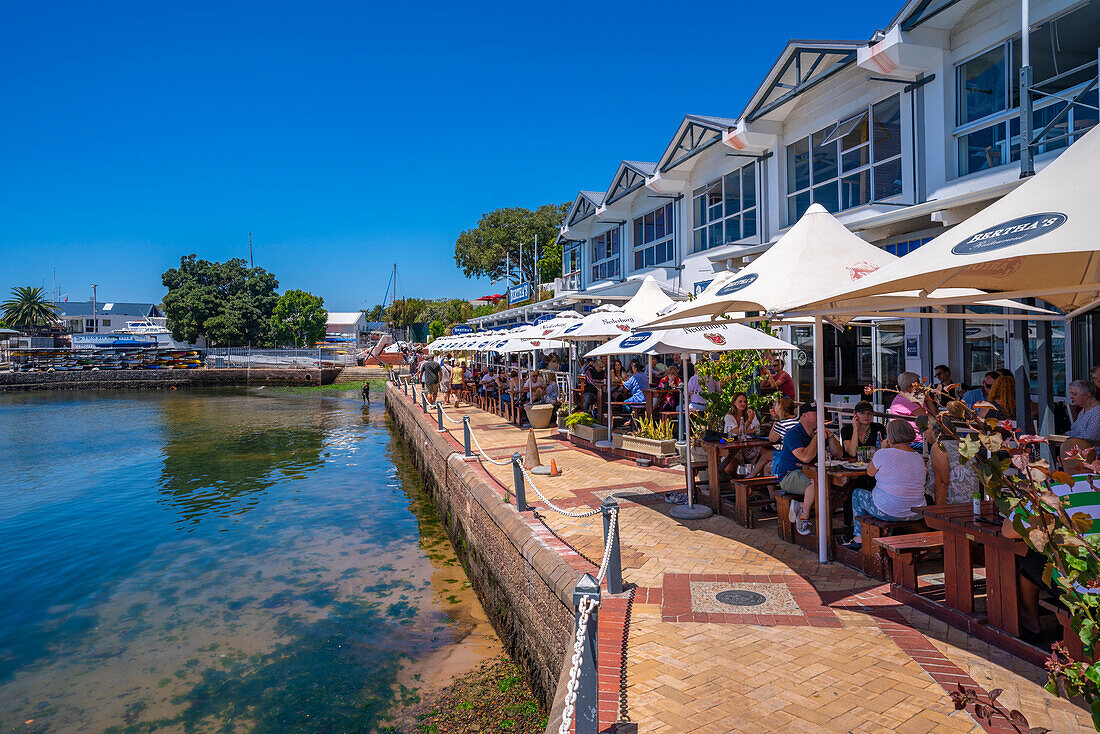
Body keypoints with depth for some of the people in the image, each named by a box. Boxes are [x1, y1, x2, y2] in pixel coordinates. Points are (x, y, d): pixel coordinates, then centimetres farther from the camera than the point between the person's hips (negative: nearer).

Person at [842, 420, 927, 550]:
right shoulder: (919, 459, 1)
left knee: (857, 493, 21)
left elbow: (870, 472, 1)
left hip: (888, 512, -6)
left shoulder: (883, 454, -17)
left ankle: (859, 537, 28)